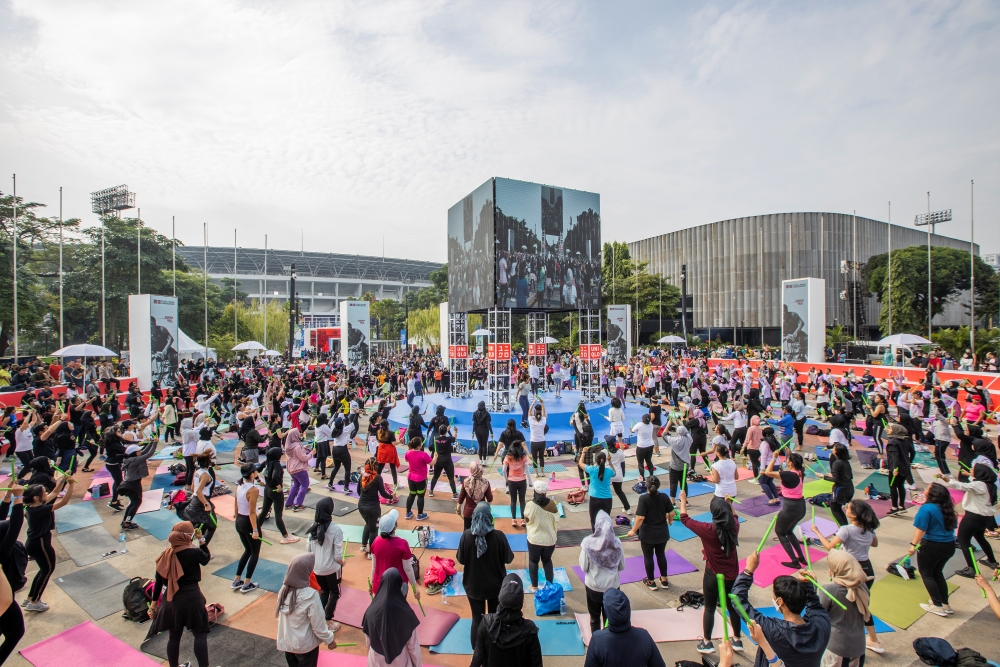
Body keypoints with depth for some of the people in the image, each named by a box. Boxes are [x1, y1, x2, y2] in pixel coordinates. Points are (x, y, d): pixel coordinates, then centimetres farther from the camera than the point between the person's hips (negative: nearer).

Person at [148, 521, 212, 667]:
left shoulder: (166, 555, -2)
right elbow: (205, 560, 7)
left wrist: (154, 602, 15)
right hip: (191, 599, -5)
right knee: (200, 634, 9)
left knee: (174, 636, 21)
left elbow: (158, 581, 4)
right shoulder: (194, 552, -16)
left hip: (171, 600, 5)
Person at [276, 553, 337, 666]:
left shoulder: (284, 589, -14)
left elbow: (280, 617, 0)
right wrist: (329, 640, -5)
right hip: (305, 644, -5)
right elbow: (318, 624, -20)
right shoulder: (310, 595, -31)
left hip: (286, 642, 5)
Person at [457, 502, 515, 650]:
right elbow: (508, 559, -11)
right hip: (495, 584, 0)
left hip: (474, 585, 0)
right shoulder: (498, 536, -23)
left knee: (477, 618, 17)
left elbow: (460, 559, -8)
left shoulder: (466, 535, -19)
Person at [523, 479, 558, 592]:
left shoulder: (530, 505, -21)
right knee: (547, 560, 26)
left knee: (533, 561, 22)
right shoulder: (551, 503, -15)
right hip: (549, 539, 2)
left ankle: (534, 586, 32)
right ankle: (550, 585, 35)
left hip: (535, 539, -2)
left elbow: (526, 519, -4)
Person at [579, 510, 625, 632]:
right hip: (612, 586, 1)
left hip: (593, 586, -1)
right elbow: (622, 567, -2)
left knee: (595, 617, 20)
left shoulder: (588, 542, -21)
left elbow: (583, 567, -13)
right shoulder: (616, 542, -15)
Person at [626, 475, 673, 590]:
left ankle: (651, 582, 27)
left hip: (647, 533, -4)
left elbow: (640, 517, -24)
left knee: (648, 556, 14)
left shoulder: (643, 498, -22)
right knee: (661, 555, 22)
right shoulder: (664, 496, -10)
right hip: (662, 532, 4)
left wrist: (633, 530, -12)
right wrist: (670, 521, 21)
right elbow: (671, 513, -2)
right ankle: (664, 581, 33)